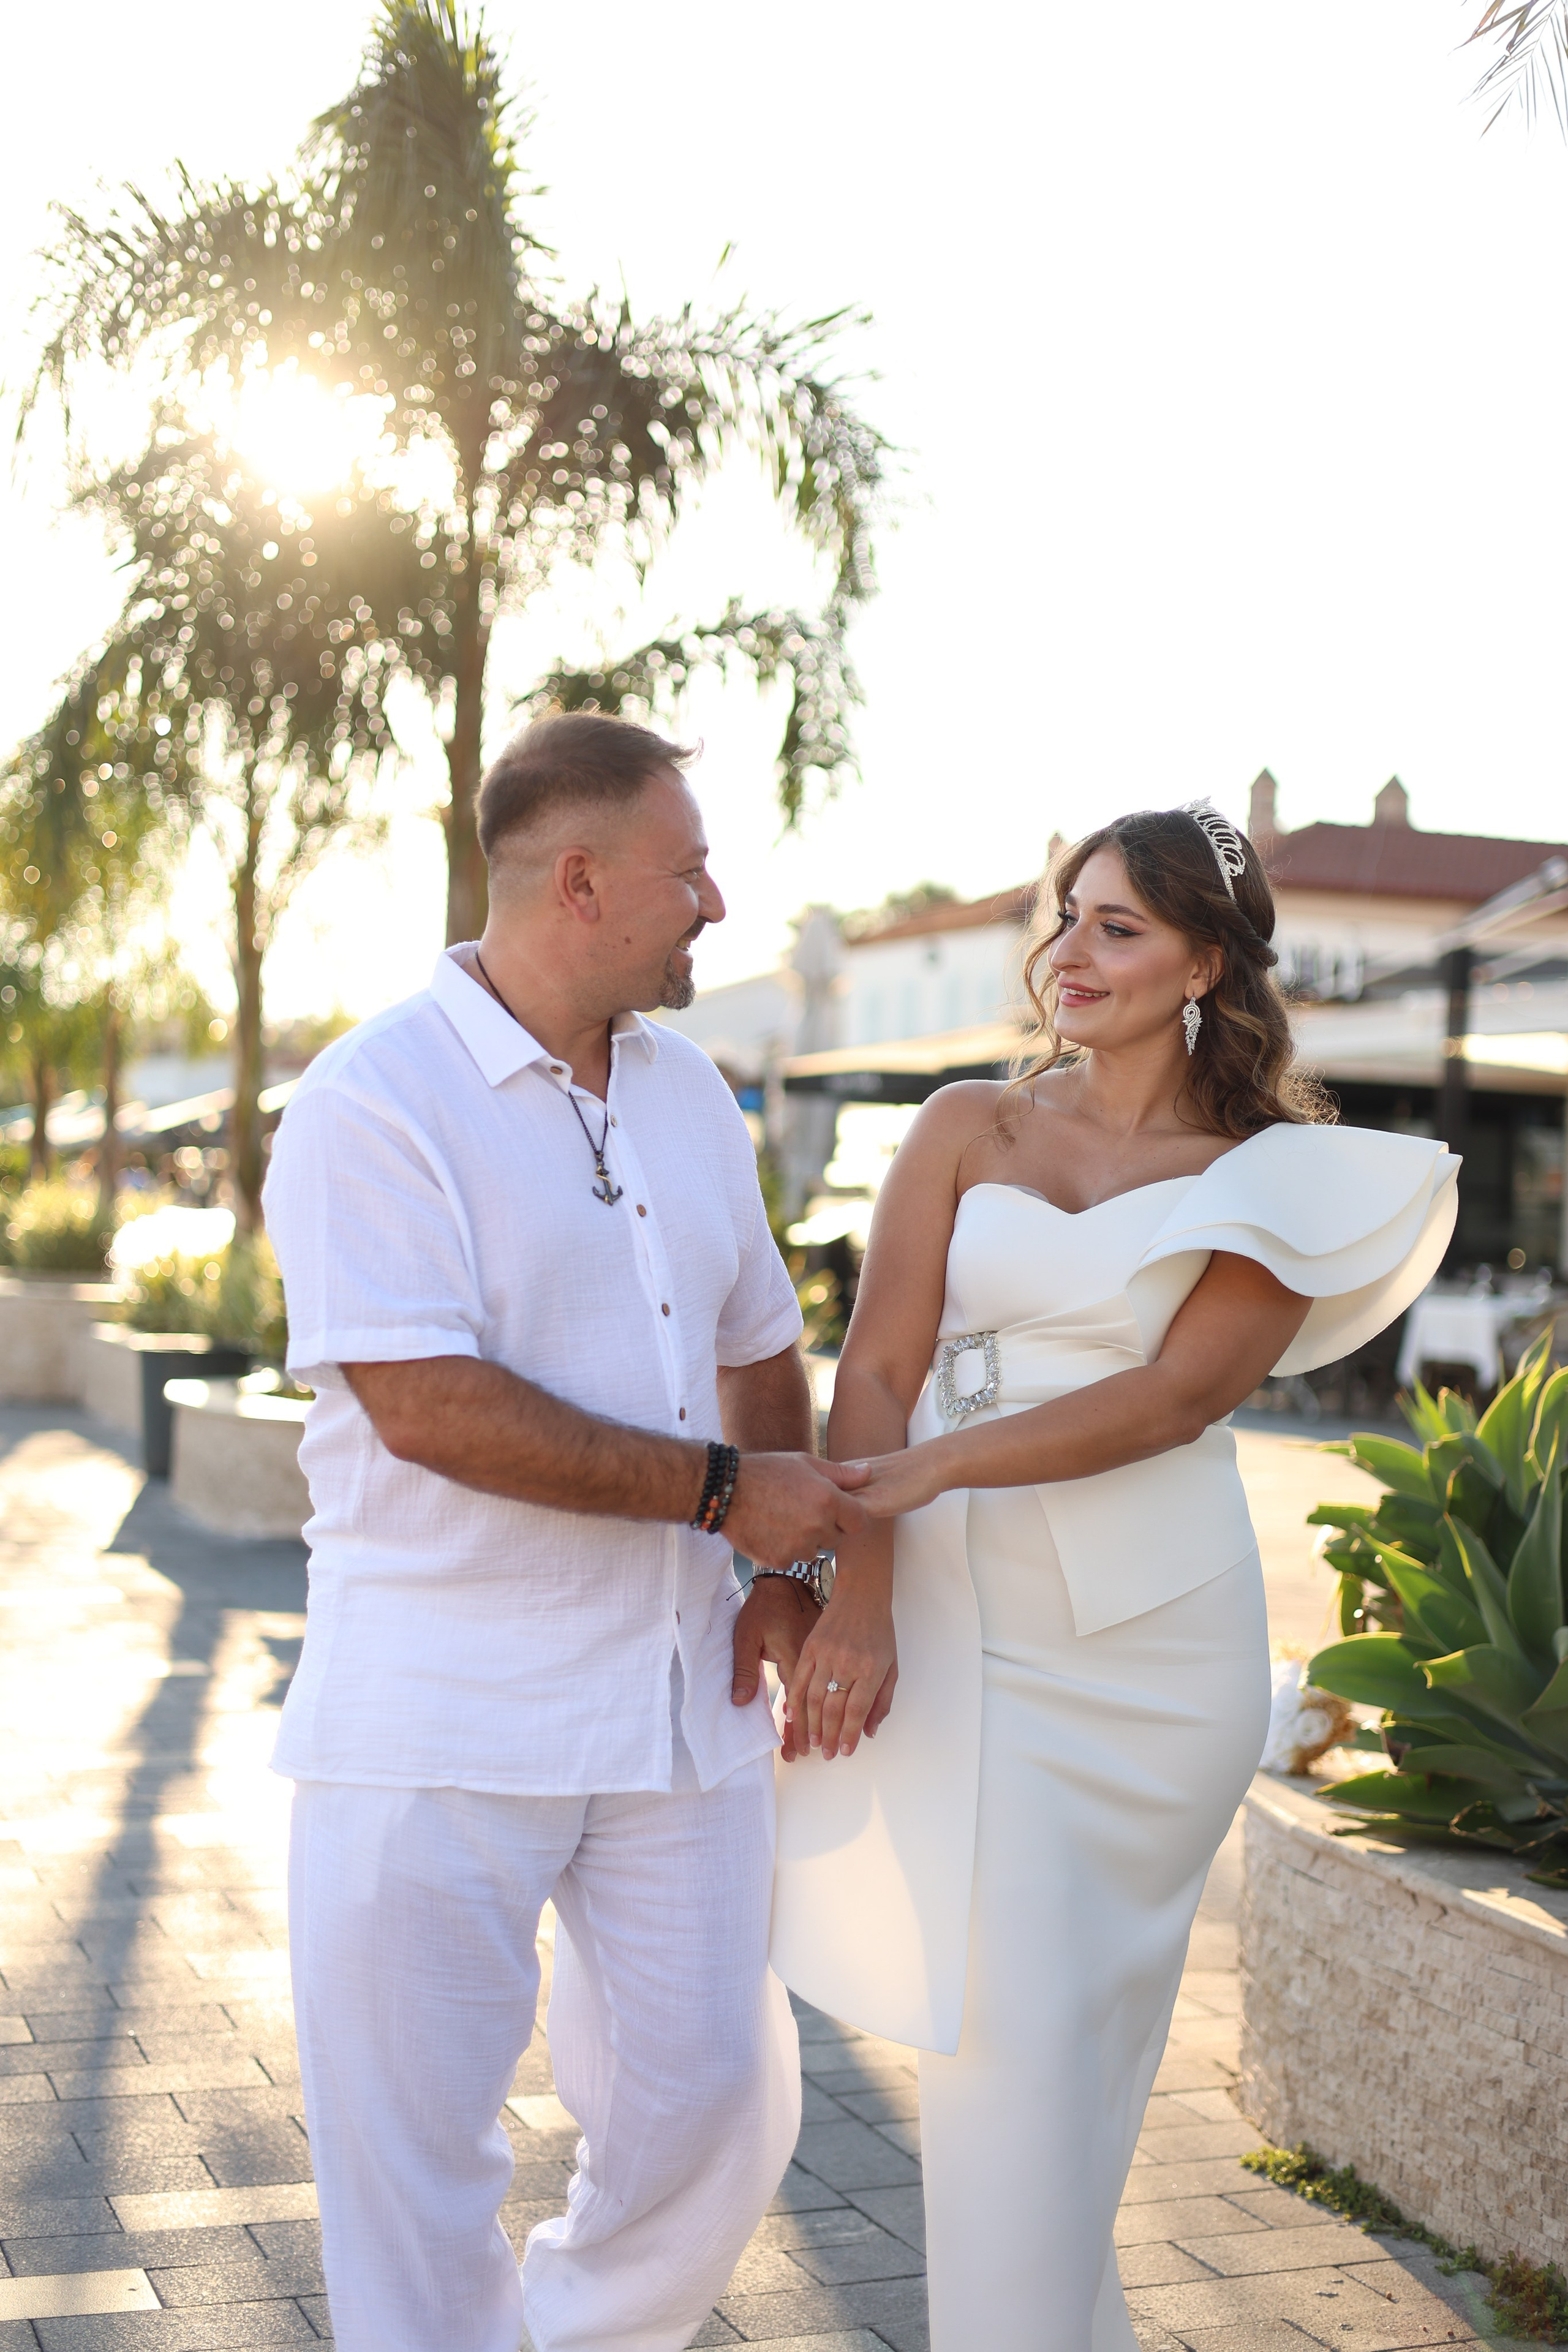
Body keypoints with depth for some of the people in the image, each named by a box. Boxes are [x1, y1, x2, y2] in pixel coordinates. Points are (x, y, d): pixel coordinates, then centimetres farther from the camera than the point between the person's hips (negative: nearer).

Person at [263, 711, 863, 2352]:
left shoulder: (690, 1098, 12)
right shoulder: (373, 1101, -12)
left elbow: (760, 1344, 22)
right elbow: (429, 1409, -22)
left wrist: (788, 1571, 7)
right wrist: (725, 1489, -16)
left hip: (677, 1707, 7)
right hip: (435, 1724, -6)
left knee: (717, 2109, 12)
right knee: (415, 2155, 3)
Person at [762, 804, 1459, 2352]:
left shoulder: (1276, 1181, 3)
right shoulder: (968, 1130, 7)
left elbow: (1178, 1396, -12)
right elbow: (878, 1367, -2)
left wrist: (936, 1465, -22)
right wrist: (857, 1596, -15)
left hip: (1149, 1633, 0)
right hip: (959, 1616, 1)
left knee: (1085, 2020, 8)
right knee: (1006, 2022, -1)